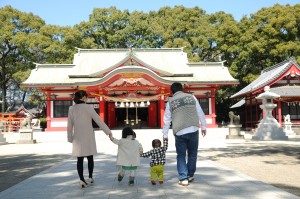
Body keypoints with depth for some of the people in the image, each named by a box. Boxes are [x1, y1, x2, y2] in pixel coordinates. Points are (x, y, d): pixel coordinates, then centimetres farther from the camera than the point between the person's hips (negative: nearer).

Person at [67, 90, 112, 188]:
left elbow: (69, 125, 3)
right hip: (88, 137, -2)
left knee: (80, 159, 6)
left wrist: (70, 138, 14)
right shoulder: (88, 108, -11)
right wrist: (108, 132, -4)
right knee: (90, 158, 14)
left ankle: (81, 179, -3)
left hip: (78, 138, 2)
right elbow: (99, 121, -11)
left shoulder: (71, 109, -1)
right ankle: (90, 177, 22)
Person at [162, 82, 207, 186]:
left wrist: (165, 134, 18)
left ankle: (183, 178, 5)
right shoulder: (191, 97, 8)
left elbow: (167, 120, 10)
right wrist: (203, 126, 18)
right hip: (193, 130, 1)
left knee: (181, 155, 11)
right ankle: (190, 175, 25)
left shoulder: (170, 102, 6)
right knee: (192, 153, 18)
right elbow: (200, 113, 9)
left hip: (179, 132, -1)